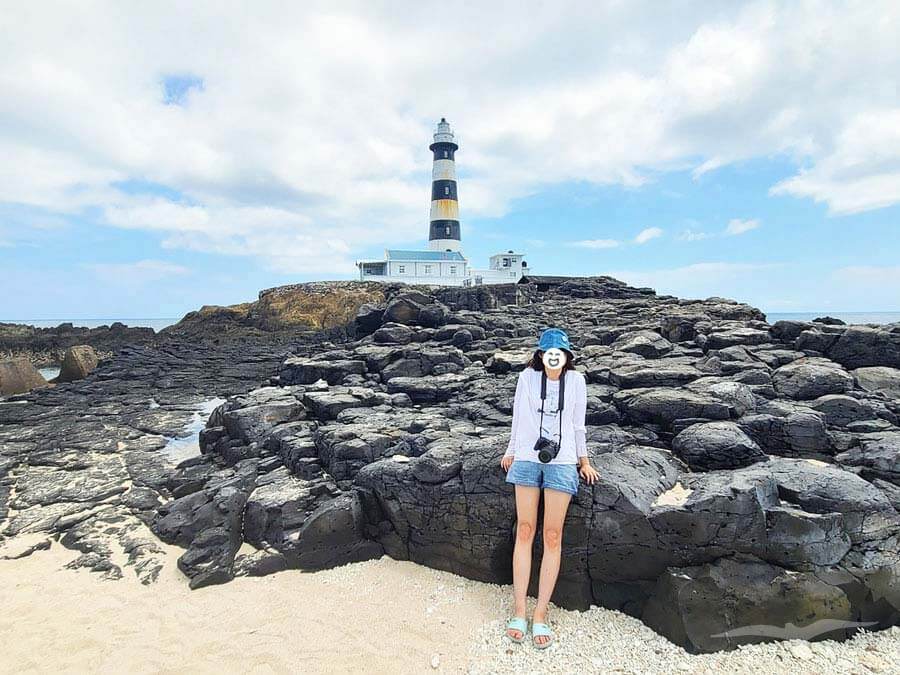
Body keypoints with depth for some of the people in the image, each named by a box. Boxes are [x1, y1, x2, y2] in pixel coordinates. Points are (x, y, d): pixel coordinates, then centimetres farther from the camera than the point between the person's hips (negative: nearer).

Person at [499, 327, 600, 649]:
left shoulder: (576, 380, 2)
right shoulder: (528, 377, 0)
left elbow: (577, 424, 12)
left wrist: (584, 460, 17)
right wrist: (511, 451, 16)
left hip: (562, 461, 0)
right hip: (527, 458, 0)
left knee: (552, 536, 0)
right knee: (524, 531, 3)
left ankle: (540, 615, 11)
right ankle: (519, 610, 13)